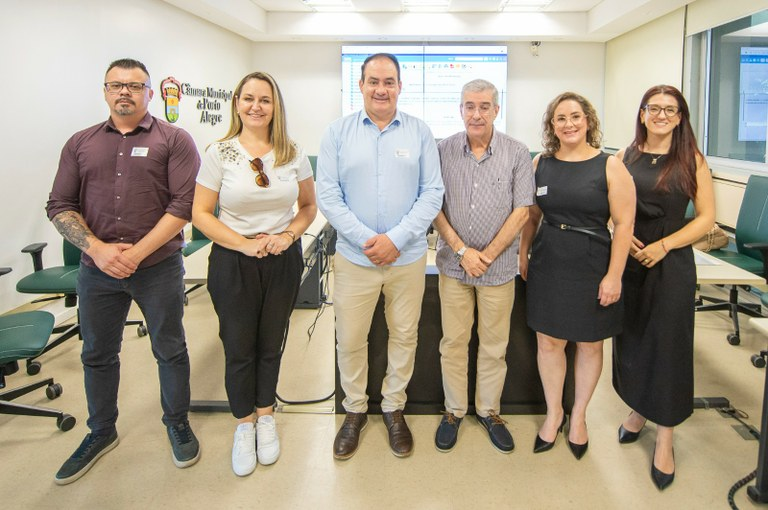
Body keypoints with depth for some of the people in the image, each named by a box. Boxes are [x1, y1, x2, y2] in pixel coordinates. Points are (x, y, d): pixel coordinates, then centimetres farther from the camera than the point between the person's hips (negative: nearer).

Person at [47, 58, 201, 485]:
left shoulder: (174, 140, -3)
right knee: (97, 354, 15)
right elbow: (60, 206, 5)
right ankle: (101, 433, 35)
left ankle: (178, 423, 31)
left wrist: (137, 253, -16)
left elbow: (184, 205, -12)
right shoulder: (80, 144, 8)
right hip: (97, 271, 4)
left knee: (170, 350, 10)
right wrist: (97, 249, -12)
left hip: (159, 268, -3)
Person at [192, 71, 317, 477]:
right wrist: (244, 244, -16)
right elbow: (200, 213, -6)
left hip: (283, 261, 2)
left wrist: (288, 235, -9)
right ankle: (244, 425, 29)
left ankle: (265, 417, 35)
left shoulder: (293, 155, 1)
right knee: (239, 348, 8)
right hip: (233, 262, -2)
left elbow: (309, 206, 9)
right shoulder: (218, 153, -6)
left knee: (271, 344, 14)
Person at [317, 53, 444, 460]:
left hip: (408, 257, 1)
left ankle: (394, 408, 33)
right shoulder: (338, 132, 1)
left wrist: (396, 239, -14)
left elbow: (432, 193, -3)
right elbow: (327, 194, -4)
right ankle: (354, 410, 31)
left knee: (404, 336, 13)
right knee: (350, 339, 9)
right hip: (353, 257, 0)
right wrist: (366, 239, -14)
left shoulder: (420, 132, 1)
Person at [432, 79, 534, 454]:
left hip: (499, 266, 0)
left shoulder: (517, 153, -3)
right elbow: (434, 207, -1)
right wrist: (462, 251, -9)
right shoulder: (443, 151, -1)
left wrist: (487, 255, -9)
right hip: (453, 264, 1)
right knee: (453, 342, 9)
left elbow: (521, 211, -5)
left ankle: (488, 410, 29)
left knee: (494, 345, 10)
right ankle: (454, 411, 26)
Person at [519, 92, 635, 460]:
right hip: (548, 264, 3)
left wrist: (614, 275, -13)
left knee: (589, 344, 11)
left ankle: (578, 416, 31)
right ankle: (553, 413, 28)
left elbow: (624, 224, -9)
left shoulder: (610, 167, -7)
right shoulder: (540, 164, 4)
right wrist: (523, 255, 9)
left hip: (592, 266, -2)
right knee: (548, 341, 8)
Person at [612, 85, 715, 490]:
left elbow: (706, 217, -4)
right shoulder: (624, 157, 5)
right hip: (628, 260, 3)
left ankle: (664, 438, 13)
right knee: (630, 340, 11)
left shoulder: (692, 161, -2)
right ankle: (638, 409, 33)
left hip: (671, 263, -3)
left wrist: (663, 245, -14)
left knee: (667, 346, 1)